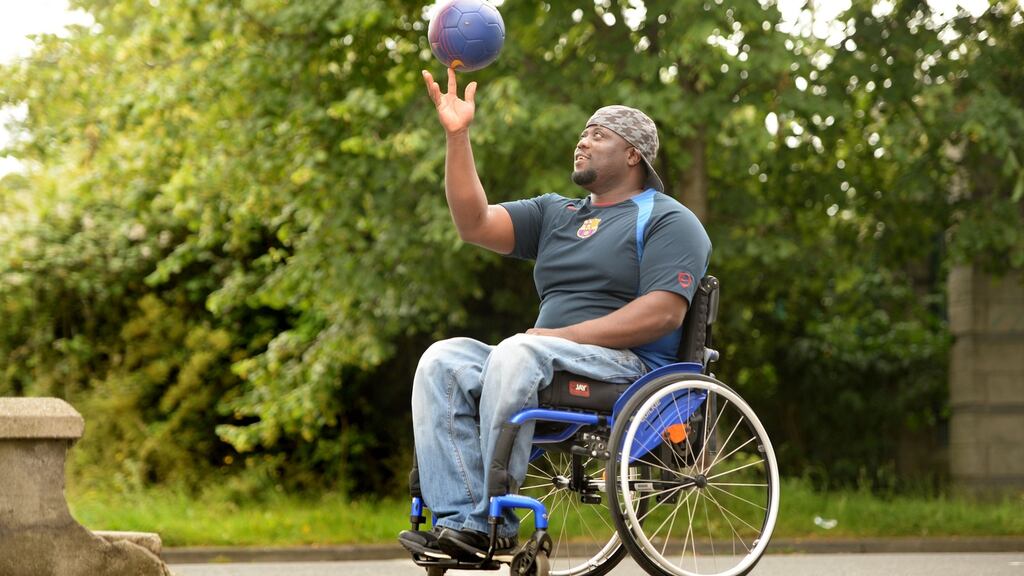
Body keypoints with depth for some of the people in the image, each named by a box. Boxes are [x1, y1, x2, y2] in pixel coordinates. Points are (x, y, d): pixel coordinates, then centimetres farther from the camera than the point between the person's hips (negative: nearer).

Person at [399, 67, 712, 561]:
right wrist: (458, 136, 3)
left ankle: (495, 521, -34)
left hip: (629, 366, -7)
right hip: (547, 361, 7)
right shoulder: (556, 214, 25)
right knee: (443, 359, -18)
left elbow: (663, 313, -12)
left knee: (518, 352, -34)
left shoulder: (668, 221, 3)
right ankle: (460, 521, -33)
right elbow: (475, 224, 12)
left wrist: (564, 336, -18)